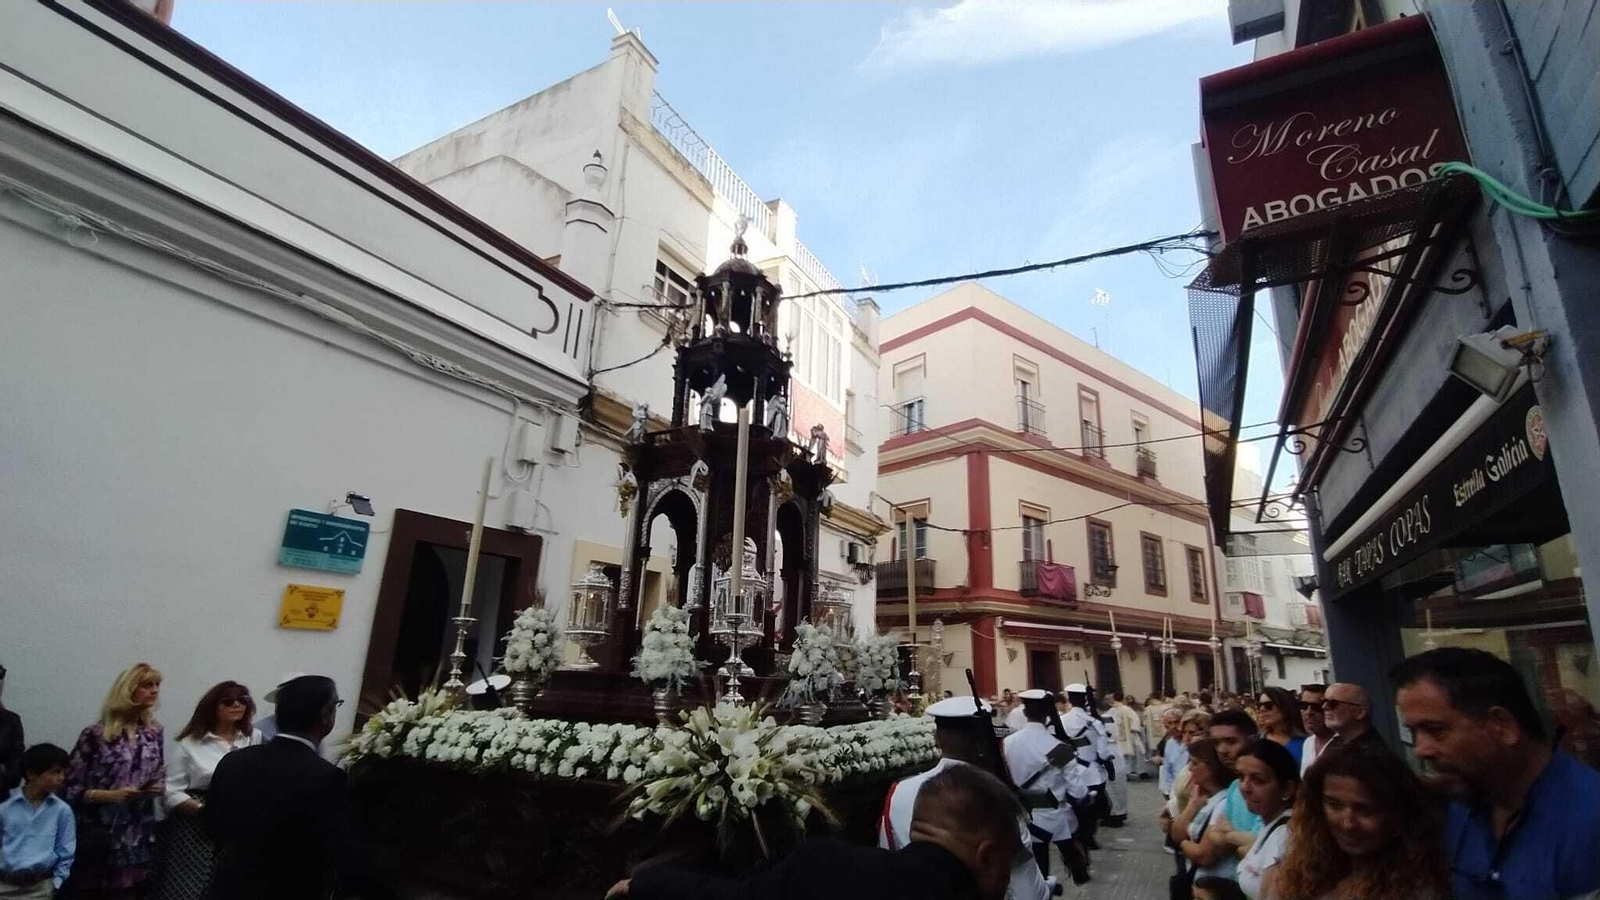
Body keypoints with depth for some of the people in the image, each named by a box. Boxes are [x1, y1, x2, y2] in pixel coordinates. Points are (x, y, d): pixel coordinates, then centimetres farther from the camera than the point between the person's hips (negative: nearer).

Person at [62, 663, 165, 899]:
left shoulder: (155, 732, 6)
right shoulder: (95, 735, -8)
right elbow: (70, 788, -6)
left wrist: (158, 788, -4)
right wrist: (111, 795, -19)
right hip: (101, 835, -3)